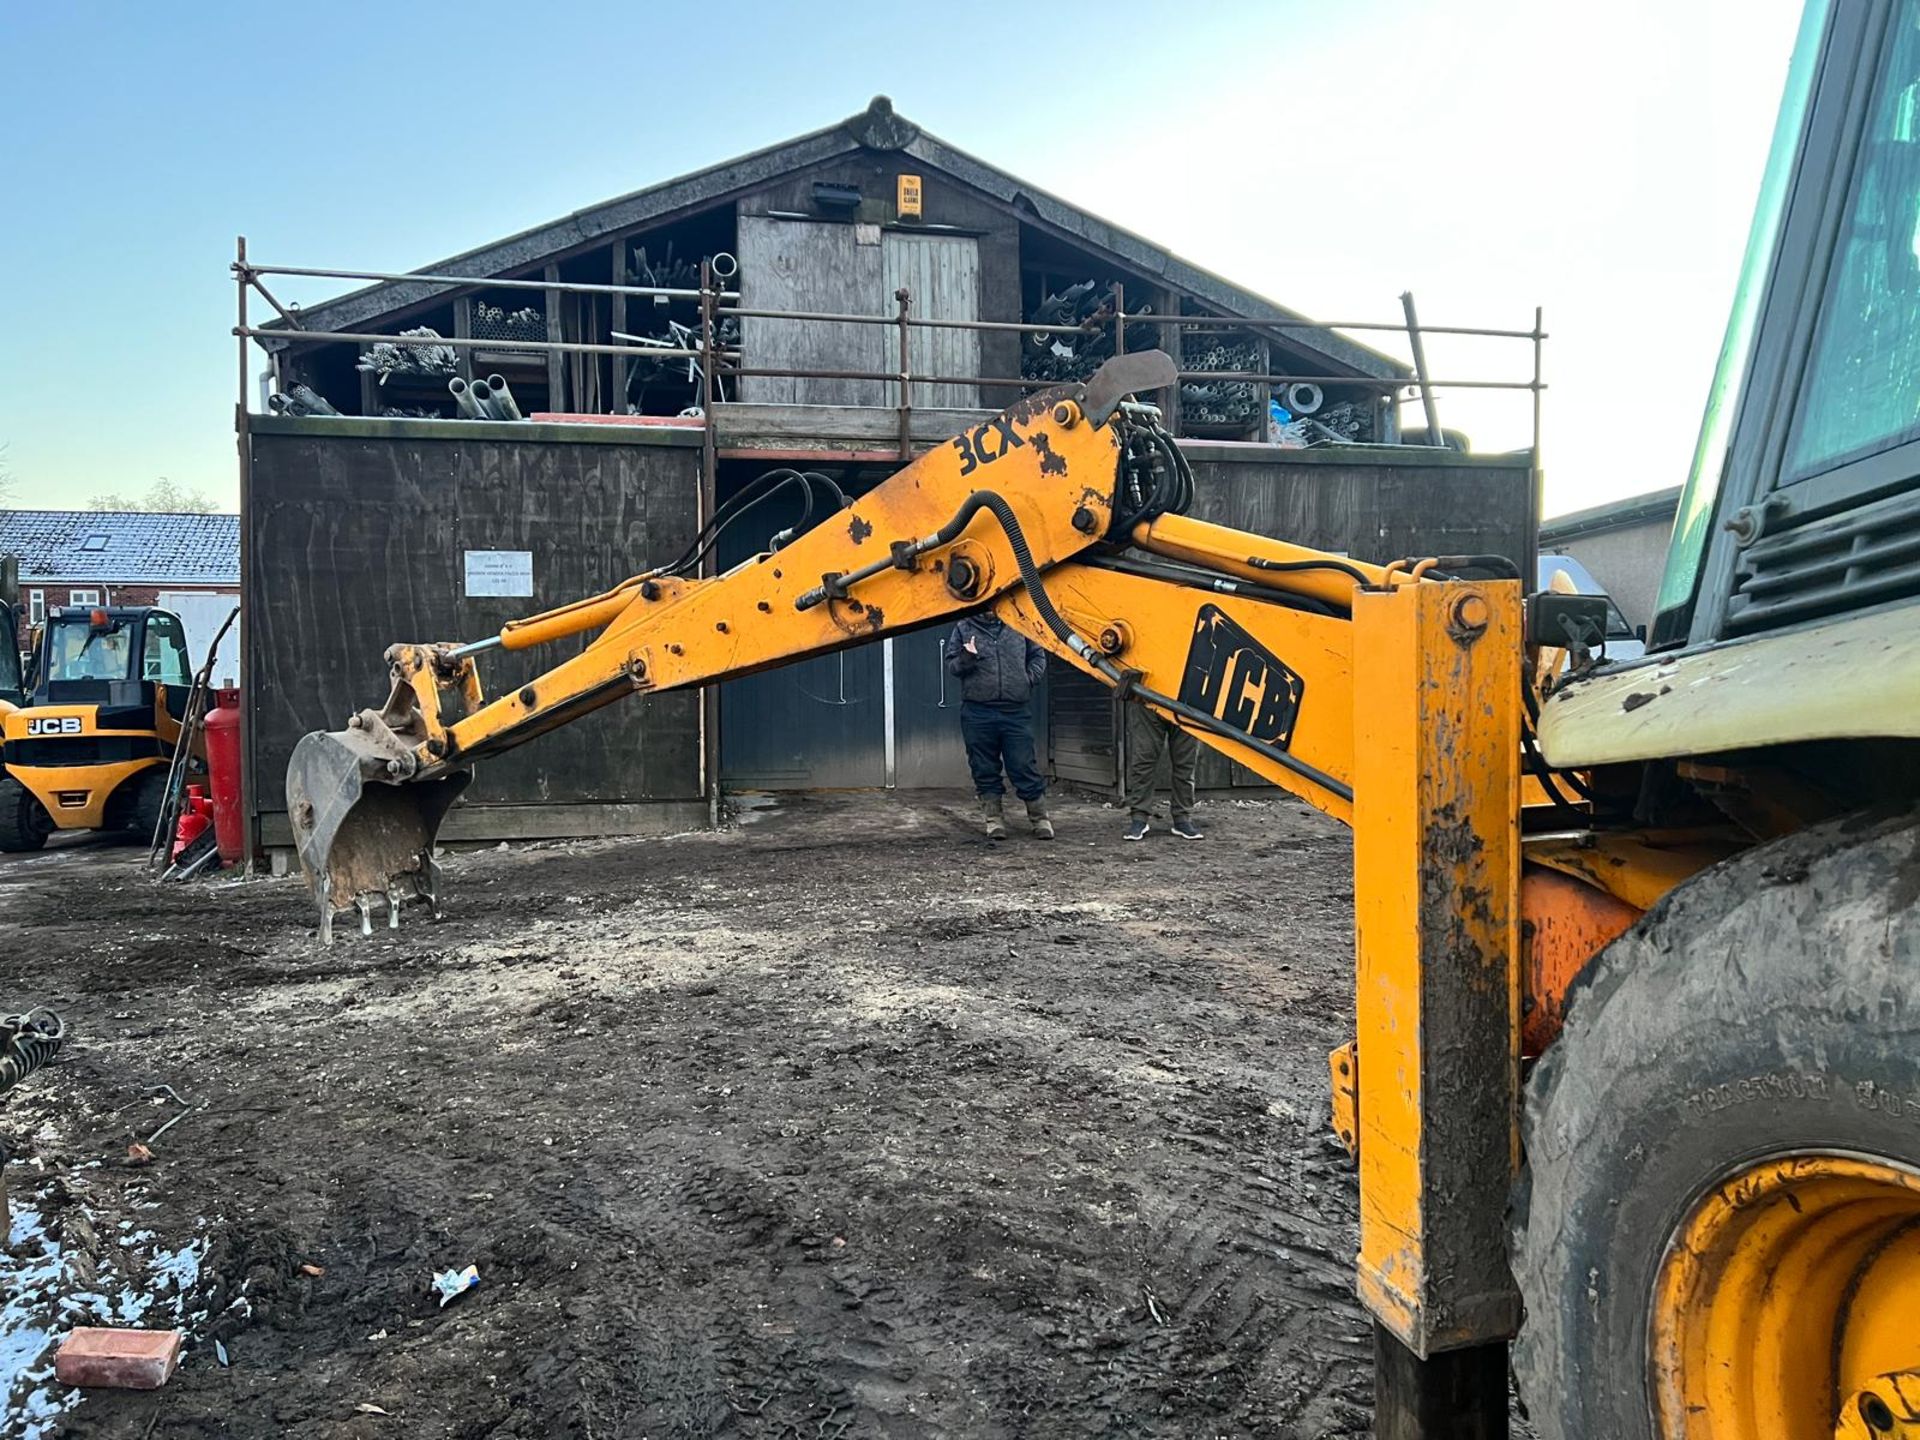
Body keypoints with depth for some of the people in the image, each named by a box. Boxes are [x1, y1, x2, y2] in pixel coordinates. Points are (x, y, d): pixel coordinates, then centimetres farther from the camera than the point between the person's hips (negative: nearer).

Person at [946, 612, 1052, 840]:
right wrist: (966, 659, -13)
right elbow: (951, 665, 7)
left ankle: (1041, 818, 10)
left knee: (1024, 767, 0)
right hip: (977, 713, 0)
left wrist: (1029, 679, 2)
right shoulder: (964, 628, 8)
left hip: (1016, 711, 0)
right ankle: (994, 819, 16)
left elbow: (1038, 656, 17)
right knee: (985, 770, 5)